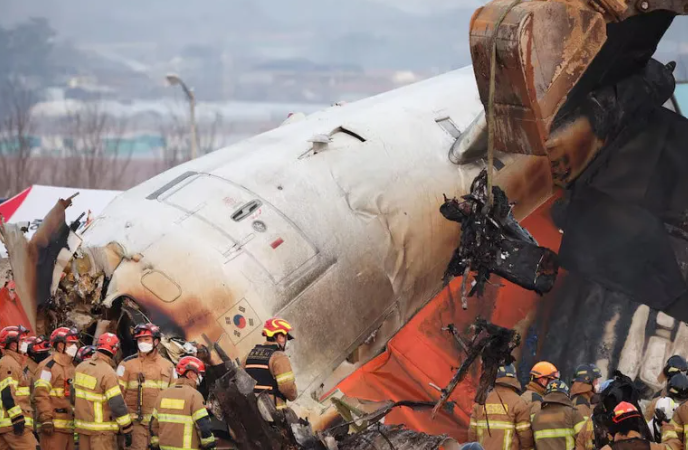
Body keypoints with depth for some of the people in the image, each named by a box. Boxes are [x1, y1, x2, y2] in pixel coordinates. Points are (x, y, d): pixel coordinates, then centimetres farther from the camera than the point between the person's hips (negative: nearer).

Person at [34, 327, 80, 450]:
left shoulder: (71, 367, 21)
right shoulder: (48, 366, -8)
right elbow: (41, 394, -17)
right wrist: (46, 419, -22)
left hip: (68, 426, 9)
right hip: (53, 427, -9)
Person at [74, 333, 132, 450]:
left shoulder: (80, 367, 5)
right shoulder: (108, 373, -18)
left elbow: (74, 394, 15)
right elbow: (117, 404, -19)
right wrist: (127, 430, -13)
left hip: (81, 424, 8)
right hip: (101, 430, -7)